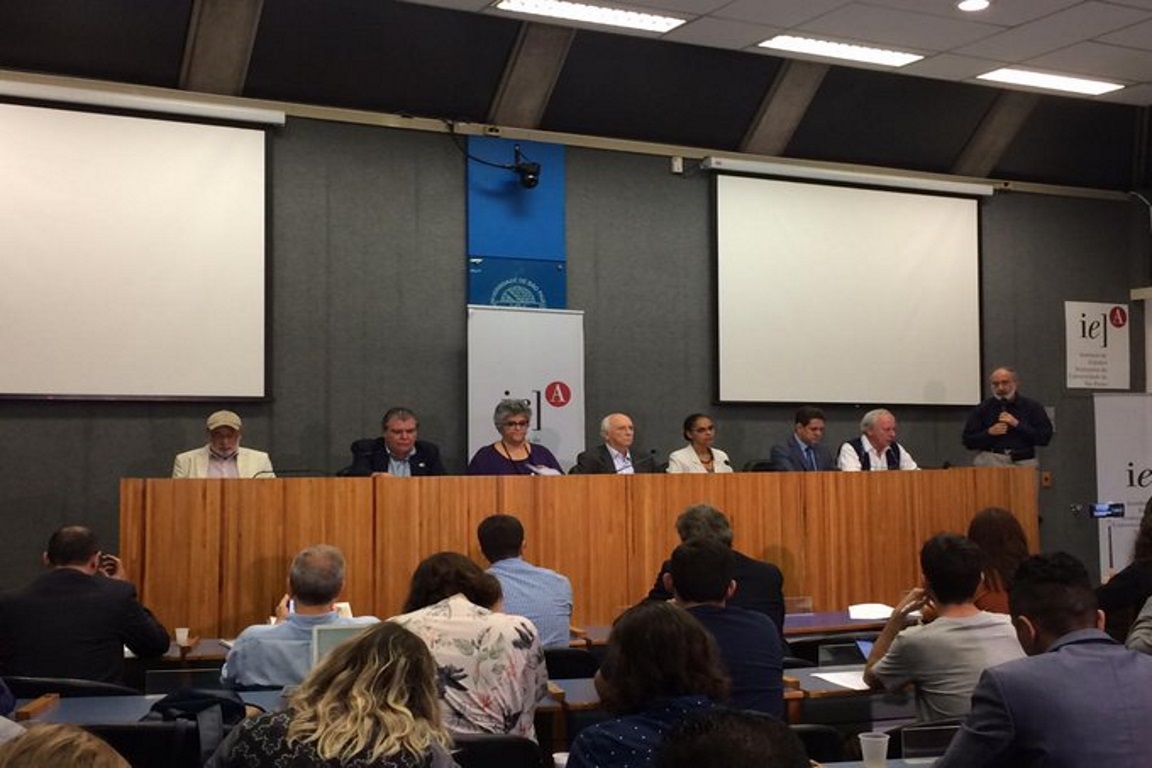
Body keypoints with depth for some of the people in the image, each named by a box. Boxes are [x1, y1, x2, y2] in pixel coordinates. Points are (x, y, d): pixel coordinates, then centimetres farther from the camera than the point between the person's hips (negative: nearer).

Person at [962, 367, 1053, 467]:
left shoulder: (1033, 407, 9)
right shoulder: (981, 409, 9)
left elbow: (1045, 437, 0)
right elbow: (968, 441, 7)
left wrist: (1017, 424, -9)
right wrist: (989, 433, -10)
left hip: (1023, 462, 0)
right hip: (990, 459, 0)